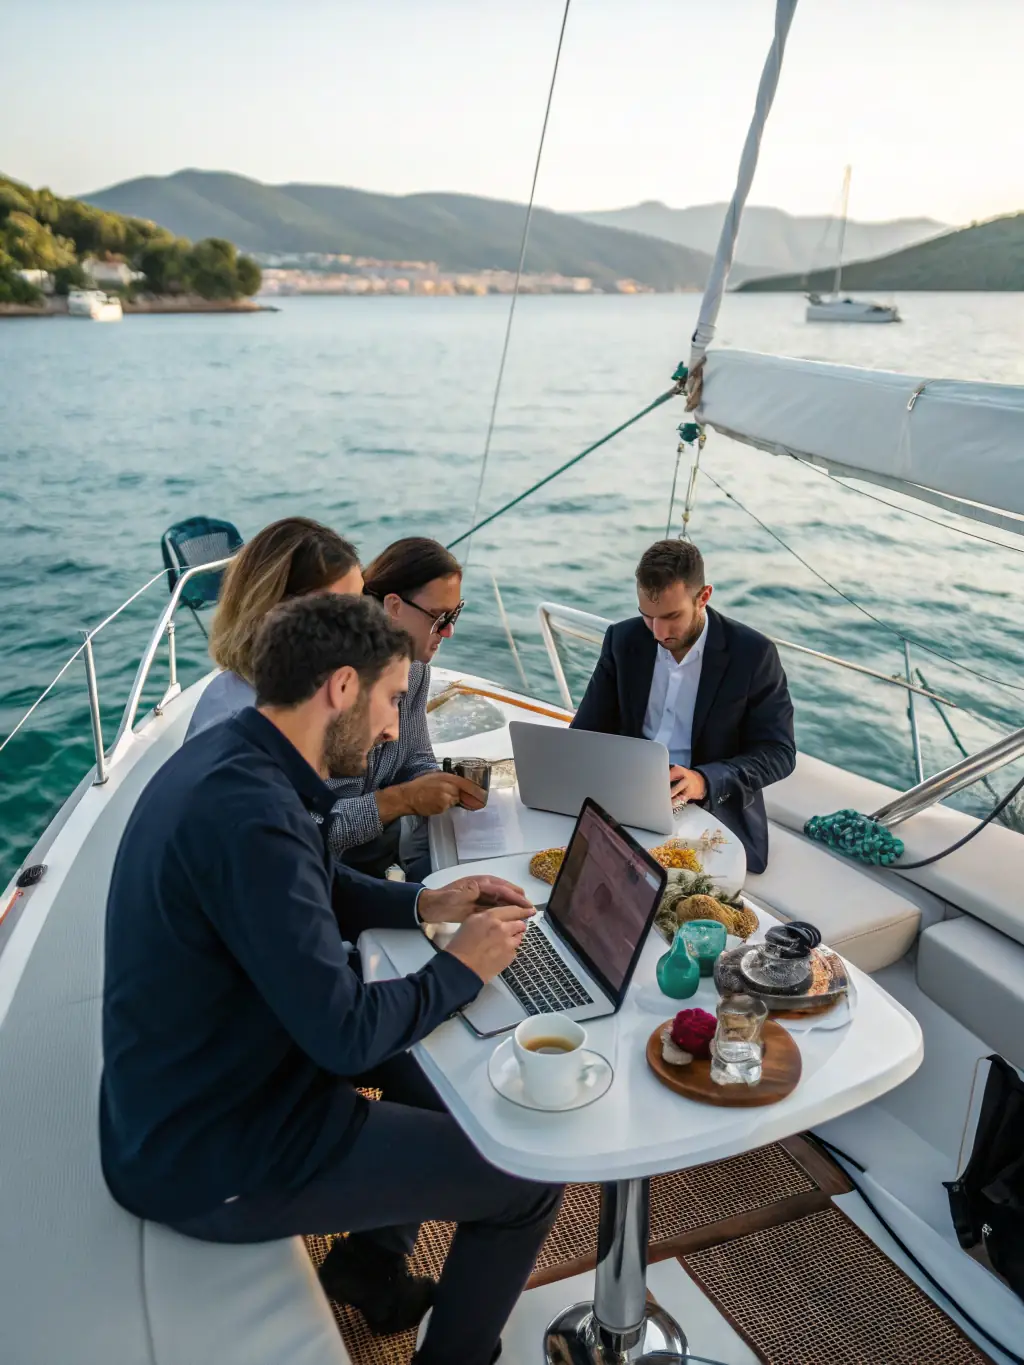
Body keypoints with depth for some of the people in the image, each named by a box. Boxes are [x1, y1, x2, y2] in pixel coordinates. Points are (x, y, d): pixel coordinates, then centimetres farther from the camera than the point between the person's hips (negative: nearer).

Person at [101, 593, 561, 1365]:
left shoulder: (228, 760, -2)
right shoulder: (249, 812, -32)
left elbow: (317, 887, 16)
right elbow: (344, 1035, -29)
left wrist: (422, 905, 3)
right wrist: (463, 968, -13)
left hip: (186, 1101, 10)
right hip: (213, 1163, -9)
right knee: (532, 1178, -3)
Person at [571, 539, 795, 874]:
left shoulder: (752, 654, -8)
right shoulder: (623, 640, 2)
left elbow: (778, 752, -7)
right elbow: (588, 730, 7)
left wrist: (706, 780, -26)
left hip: (714, 807, -3)